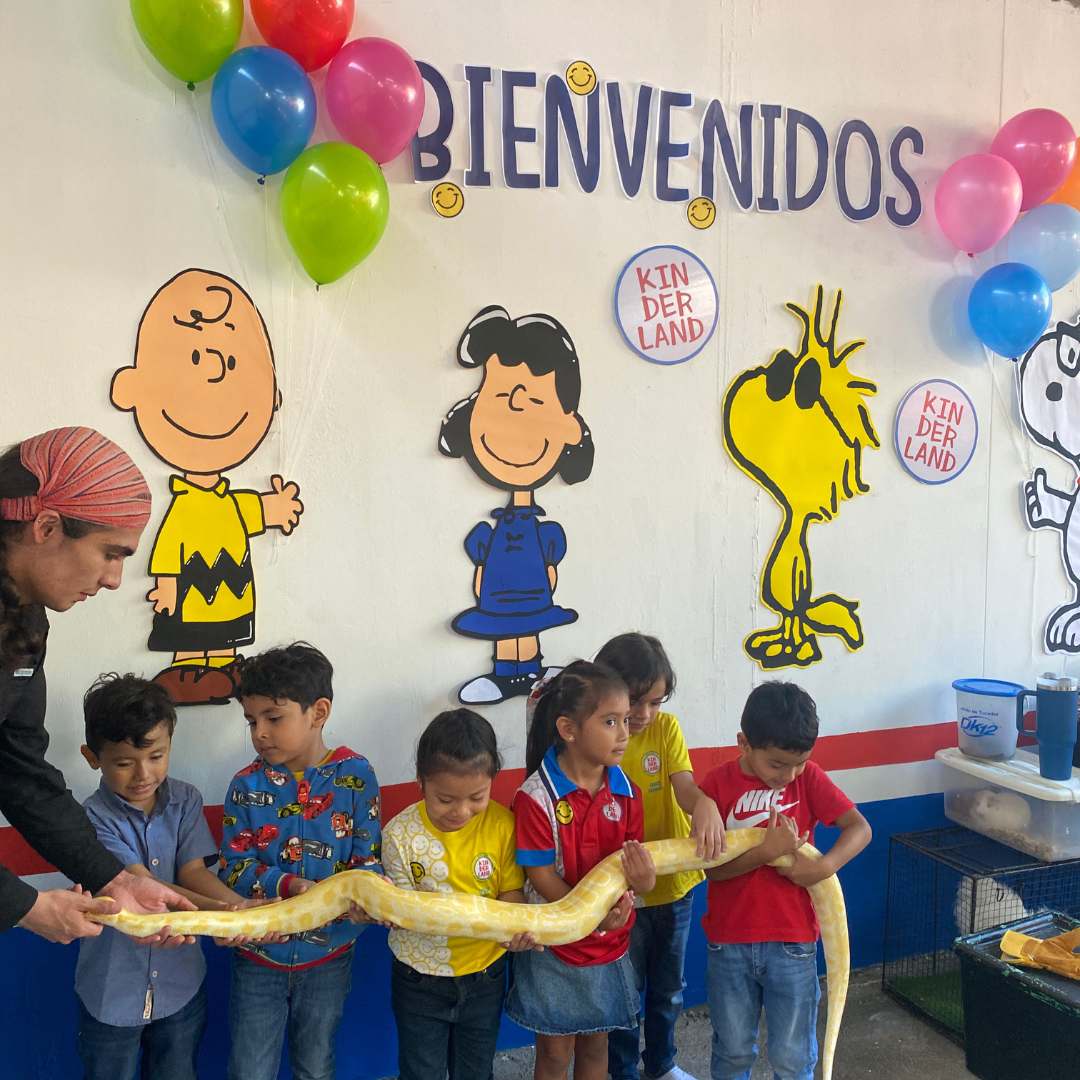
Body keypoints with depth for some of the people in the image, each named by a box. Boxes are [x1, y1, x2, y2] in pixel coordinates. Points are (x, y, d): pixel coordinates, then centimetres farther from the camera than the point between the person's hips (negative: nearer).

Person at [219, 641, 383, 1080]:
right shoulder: (247, 785, -9)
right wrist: (290, 886, -27)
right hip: (259, 955, 0)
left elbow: (369, 856, -10)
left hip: (328, 953, 0)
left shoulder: (355, 775, -12)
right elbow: (234, 867, -11)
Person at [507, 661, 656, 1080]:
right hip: (555, 944, -4)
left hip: (609, 944, 4)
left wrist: (642, 880, -26)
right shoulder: (536, 796, -22)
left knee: (595, 1044, 22)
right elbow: (540, 875, -18)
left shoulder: (626, 791, -6)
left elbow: (630, 859, -3)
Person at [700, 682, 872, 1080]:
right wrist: (767, 851, -27)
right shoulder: (717, 785, -11)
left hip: (792, 941, 1)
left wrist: (823, 866, -26)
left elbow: (860, 828, -10)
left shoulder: (808, 777, -6)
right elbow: (713, 868, -13)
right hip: (729, 941, 0)